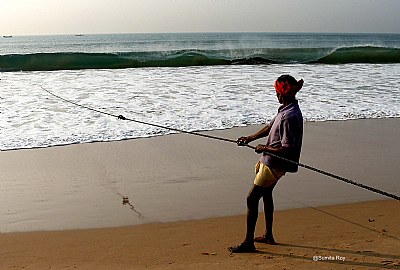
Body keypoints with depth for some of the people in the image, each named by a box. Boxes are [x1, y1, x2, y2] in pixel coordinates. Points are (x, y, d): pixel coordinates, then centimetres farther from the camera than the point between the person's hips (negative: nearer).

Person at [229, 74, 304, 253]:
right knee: (266, 194, 24)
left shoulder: (290, 116, -26)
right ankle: (268, 236, 38)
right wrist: (250, 138, 9)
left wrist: (264, 148, -16)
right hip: (270, 161, 11)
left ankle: (248, 242, 0)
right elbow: (270, 127, 18)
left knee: (252, 199, -7)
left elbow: (287, 149, -29)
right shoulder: (285, 109, 5)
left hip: (274, 165, -11)